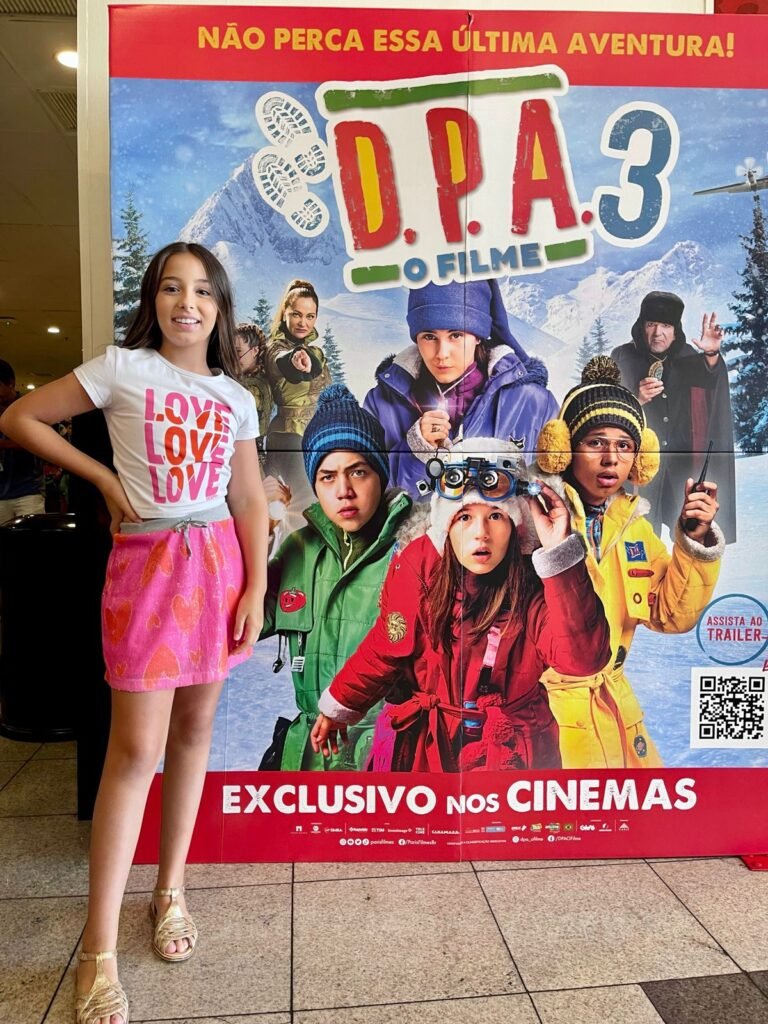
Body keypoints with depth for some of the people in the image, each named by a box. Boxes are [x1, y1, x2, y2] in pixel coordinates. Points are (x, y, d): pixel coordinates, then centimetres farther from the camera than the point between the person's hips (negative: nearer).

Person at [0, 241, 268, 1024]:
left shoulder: (235, 396, 9)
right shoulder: (121, 367, 0)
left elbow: (250, 500, 6)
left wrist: (256, 589, -1)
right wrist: (102, 477, -1)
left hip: (219, 559, 4)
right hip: (147, 559, -3)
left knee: (194, 727, 10)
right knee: (136, 748, -5)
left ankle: (171, 890, 28)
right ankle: (99, 952, 7)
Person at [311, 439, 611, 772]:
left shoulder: (536, 580, -19)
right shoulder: (417, 565, -16)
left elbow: (584, 657, -34)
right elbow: (385, 647, -3)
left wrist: (559, 551, -39)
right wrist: (338, 707, 7)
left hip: (512, 754, -1)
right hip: (425, 748, 2)